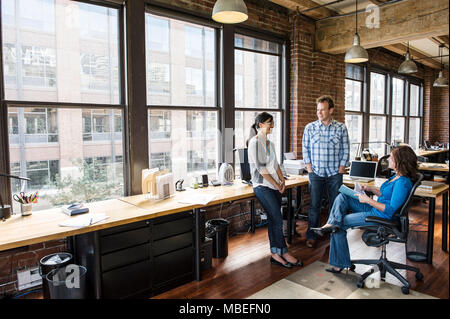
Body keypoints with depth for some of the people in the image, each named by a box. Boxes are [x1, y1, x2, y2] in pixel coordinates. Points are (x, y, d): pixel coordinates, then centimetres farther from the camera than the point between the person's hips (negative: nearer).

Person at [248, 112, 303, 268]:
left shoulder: (269, 143, 17)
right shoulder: (254, 142, -9)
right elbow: (260, 168, -14)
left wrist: (282, 180, 5)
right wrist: (276, 184, -10)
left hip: (274, 186, 8)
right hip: (262, 186, -7)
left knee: (274, 220, 6)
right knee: (277, 220, -8)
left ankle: (275, 254, 12)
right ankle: (284, 253, 4)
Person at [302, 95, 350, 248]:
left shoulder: (341, 128, 2)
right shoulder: (310, 128, 3)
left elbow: (345, 151, 3)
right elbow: (305, 150, 4)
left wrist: (340, 171, -3)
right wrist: (310, 170, -3)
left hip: (335, 174, 0)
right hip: (316, 173, 0)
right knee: (314, 205, 2)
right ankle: (311, 236, 11)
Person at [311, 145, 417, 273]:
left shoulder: (403, 183, -24)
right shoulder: (397, 176, 6)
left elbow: (390, 210, -26)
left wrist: (368, 200, -21)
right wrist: (370, 188, 5)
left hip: (383, 217, -10)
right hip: (375, 209, 10)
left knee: (341, 223, -7)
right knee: (342, 197, 0)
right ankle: (331, 224, -14)